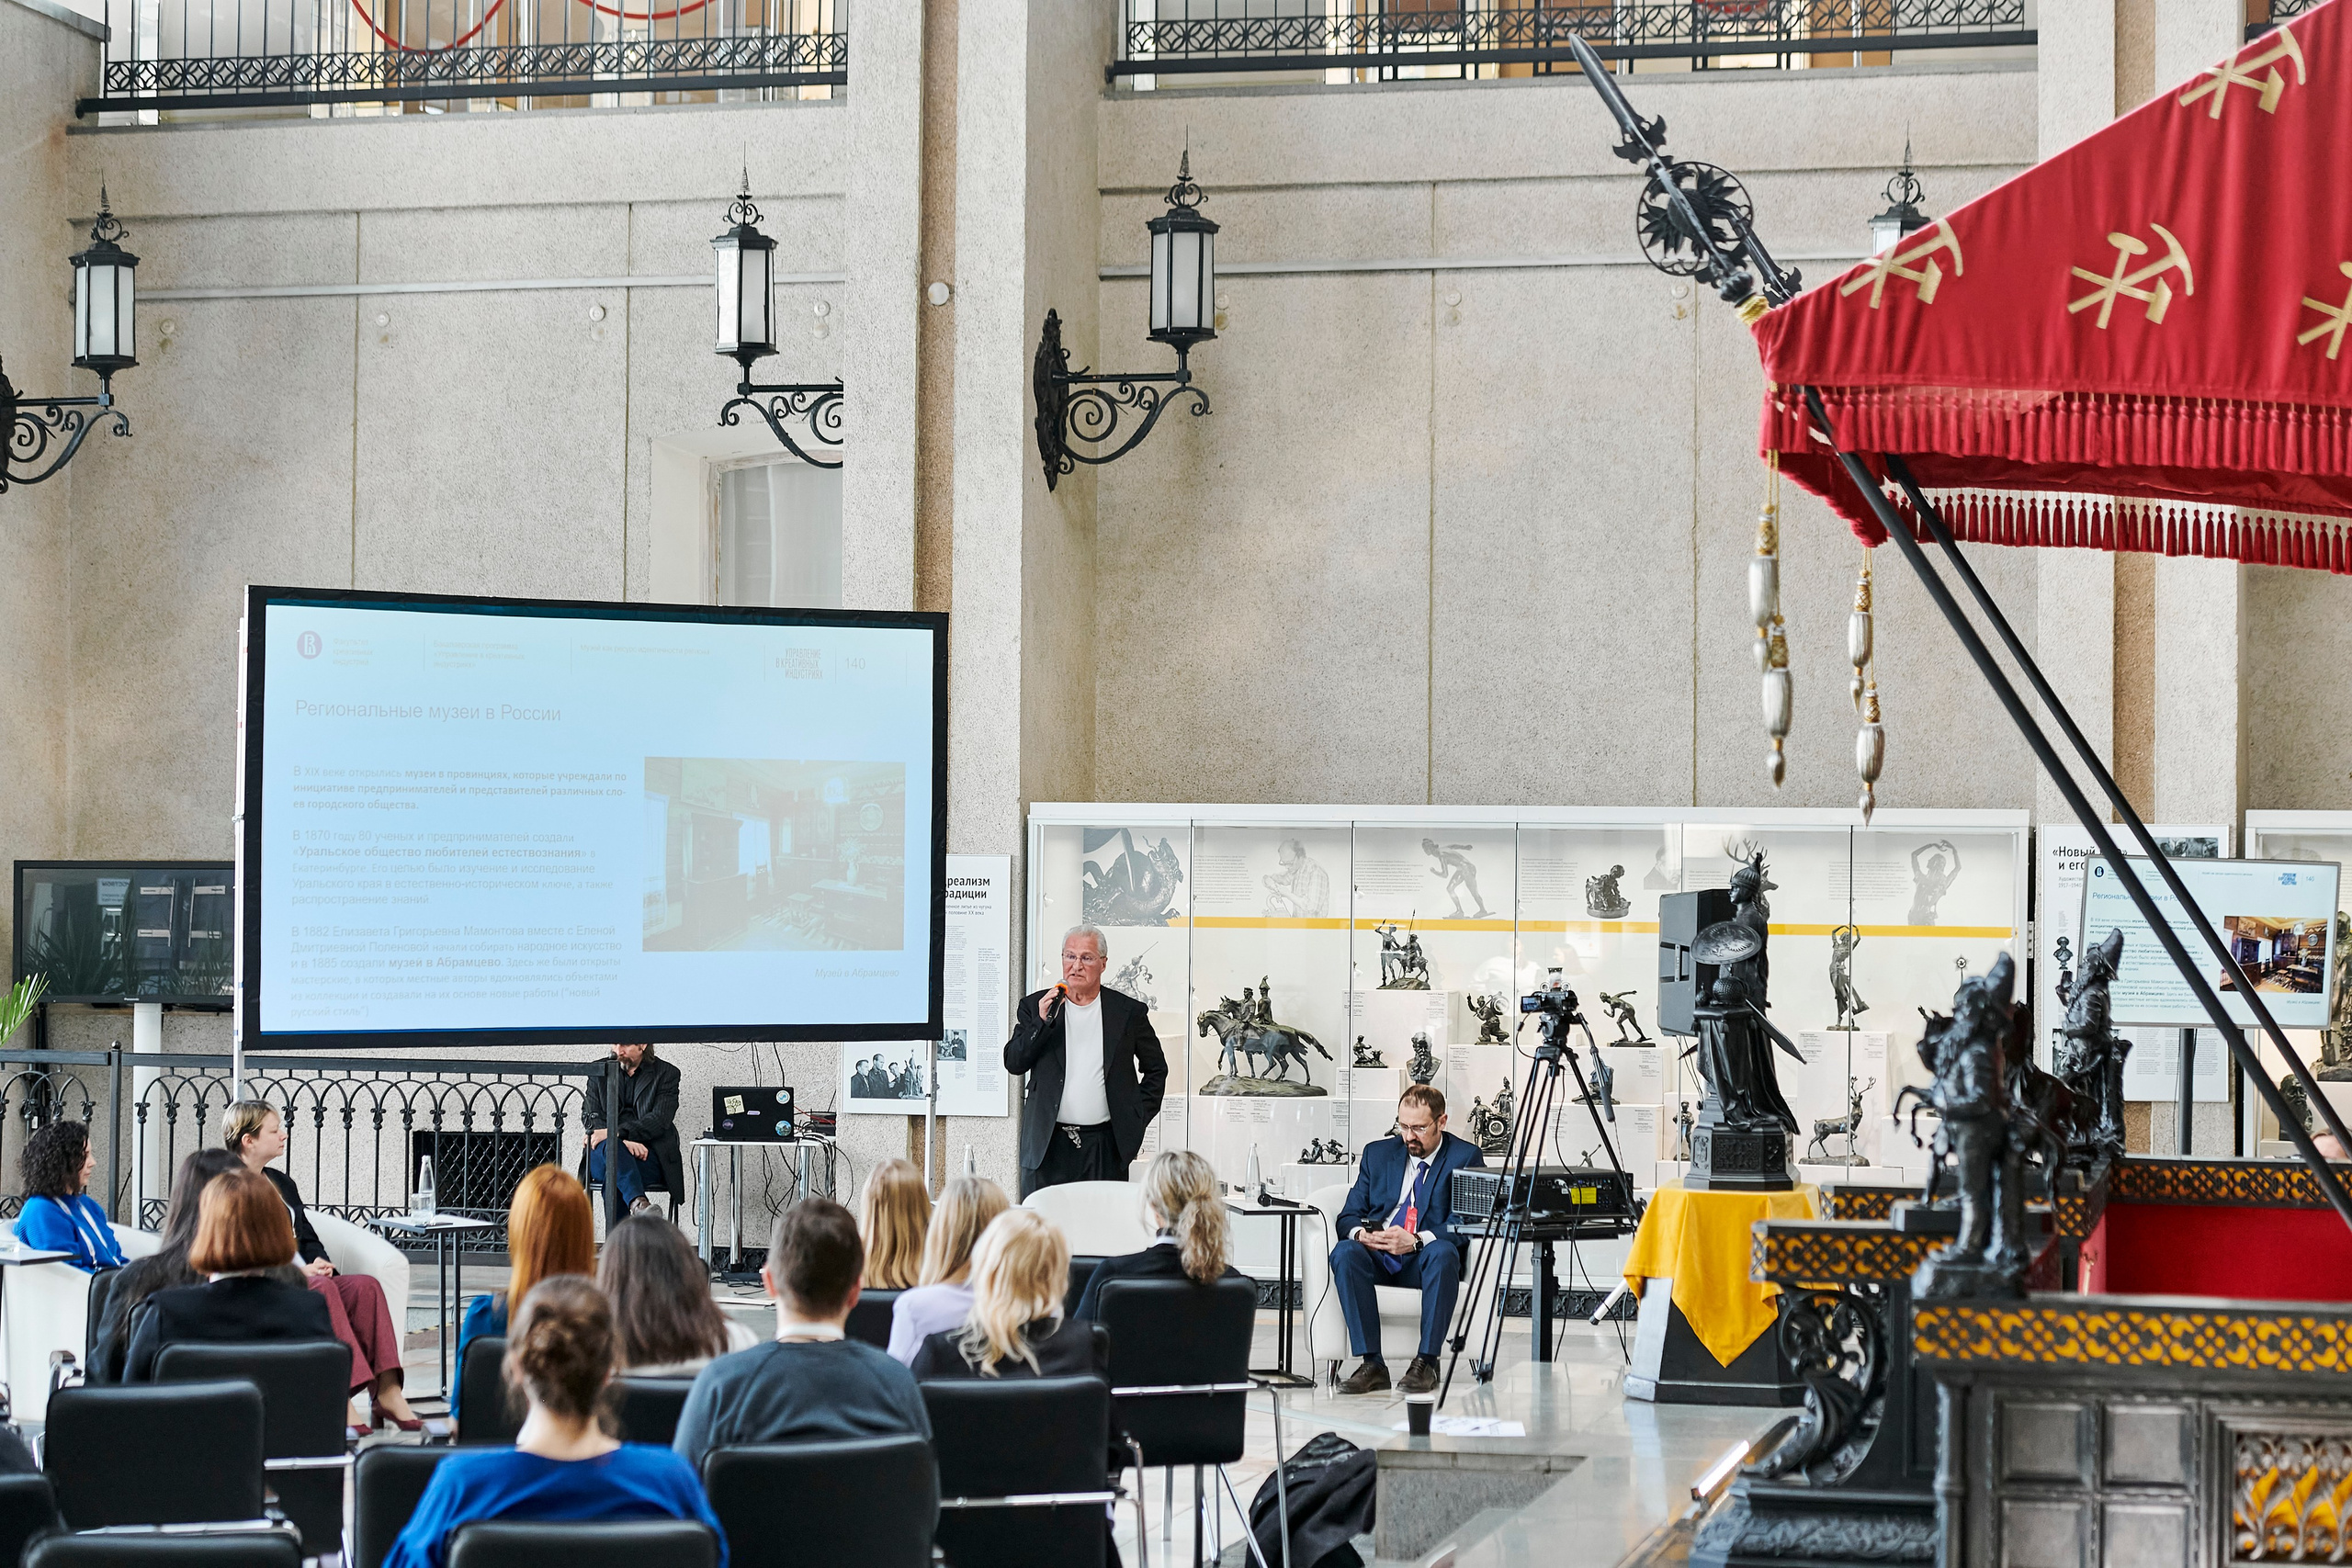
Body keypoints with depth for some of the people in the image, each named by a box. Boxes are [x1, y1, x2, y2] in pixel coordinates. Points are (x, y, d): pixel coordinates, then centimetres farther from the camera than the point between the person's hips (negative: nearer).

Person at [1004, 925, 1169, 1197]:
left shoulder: (1129, 1011, 7)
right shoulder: (1035, 1006, 9)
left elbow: (1156, 1069, 16)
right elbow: (1013, 1063, 2)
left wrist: (1139, 1118, 7)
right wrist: (1042, 1021, -11)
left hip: (1105, 1146, -1)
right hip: (1048, 1145, 1)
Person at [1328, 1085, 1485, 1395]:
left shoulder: (1465, 1157, 4)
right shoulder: (1377, 1153, 15)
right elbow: (1348, 1216, 12)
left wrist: (1417, 1240, -23)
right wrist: (1360, 1232, -13)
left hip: (1427, 1258, -3)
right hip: (1378, 1258, 3)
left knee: (1442, 1253, -38)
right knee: (1345, 1253, -31)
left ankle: (1426, 1363, -35)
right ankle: (1372, 1364, -32)